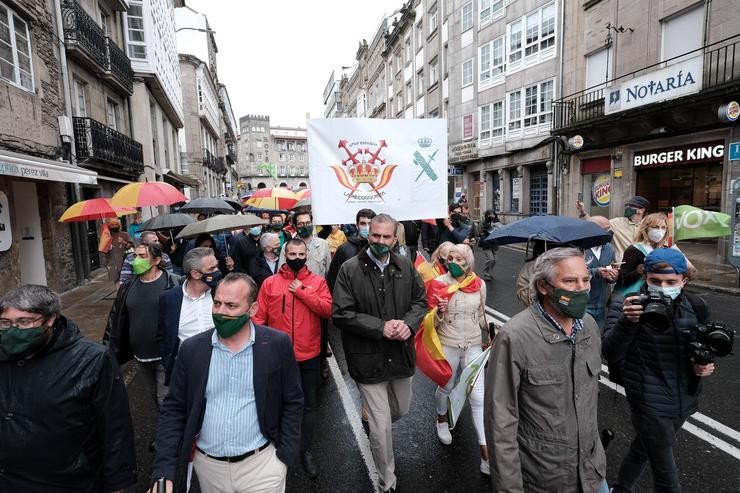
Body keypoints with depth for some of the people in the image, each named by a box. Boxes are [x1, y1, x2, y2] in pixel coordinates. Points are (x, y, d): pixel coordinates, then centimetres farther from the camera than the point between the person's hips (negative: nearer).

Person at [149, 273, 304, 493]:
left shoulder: (277, 344, -13)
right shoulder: (192, 349, -6)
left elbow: (293, 402, -4)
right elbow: (173, 409, 0)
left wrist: (285, 456, -7)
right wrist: (164, 471, -7)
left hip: (261, 463, -2)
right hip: (207, 466, 3)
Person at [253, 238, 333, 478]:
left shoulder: (317, 281, -2)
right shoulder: (270, 283, -2)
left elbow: (328, 310, -14)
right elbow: (259, 317, -3)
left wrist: (302, 292, -17)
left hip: (309, 355, 0)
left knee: (309, 404, 12)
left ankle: (306, 450, 31)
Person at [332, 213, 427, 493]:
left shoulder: (405, 266, -1)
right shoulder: (350, 269, -13)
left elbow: (420, 300, 7)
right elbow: (340, 314, -16)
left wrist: (408, 324, -14)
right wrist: (381, 327, -22)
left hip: (401, 355, 5)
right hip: (369, 359, -4)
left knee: (401, 410, 27)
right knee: (381, 428, 7)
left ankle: (371, 419, 60)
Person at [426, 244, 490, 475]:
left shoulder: (479, 284, -4)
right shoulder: (439, 283, -12)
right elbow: (433, 322, -6)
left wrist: (488, 339, 20)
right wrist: (440, 312, -27)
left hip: (474, 345, 2)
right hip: (448, 345, -1)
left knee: (479, 397, -2)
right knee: (445, 388, 18)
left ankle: (486, 455, 8)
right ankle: (442, 419, 51)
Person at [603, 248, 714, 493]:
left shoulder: (696, 307, -2)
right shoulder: (626, 305, -18)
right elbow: (610, 354, -26)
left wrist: (704, 364, -8)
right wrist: (627, 321, -41)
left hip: (684, 399, 6)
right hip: (650, 402, -5)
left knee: (643, 450, 26)